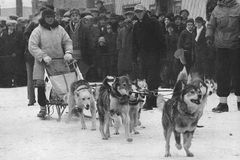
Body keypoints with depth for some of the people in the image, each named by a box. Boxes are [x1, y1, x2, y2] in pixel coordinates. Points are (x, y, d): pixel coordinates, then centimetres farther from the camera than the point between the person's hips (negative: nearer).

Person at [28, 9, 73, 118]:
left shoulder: (59, 29, 8)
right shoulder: (38, 31, -2)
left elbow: (67, 42, 13)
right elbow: (32, 46, -10)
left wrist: (68, 52, -7)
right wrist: (44, 56, -20)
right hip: (42, 62, -2)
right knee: (40, 85, -6)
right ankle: (42, 108, 5)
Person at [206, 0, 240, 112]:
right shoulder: (217, 10, 7)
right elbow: (210, 26, 13)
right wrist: (209, 36, -2)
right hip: (221, 47, 2)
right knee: (221, 74, 1)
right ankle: (223, 102, 7)